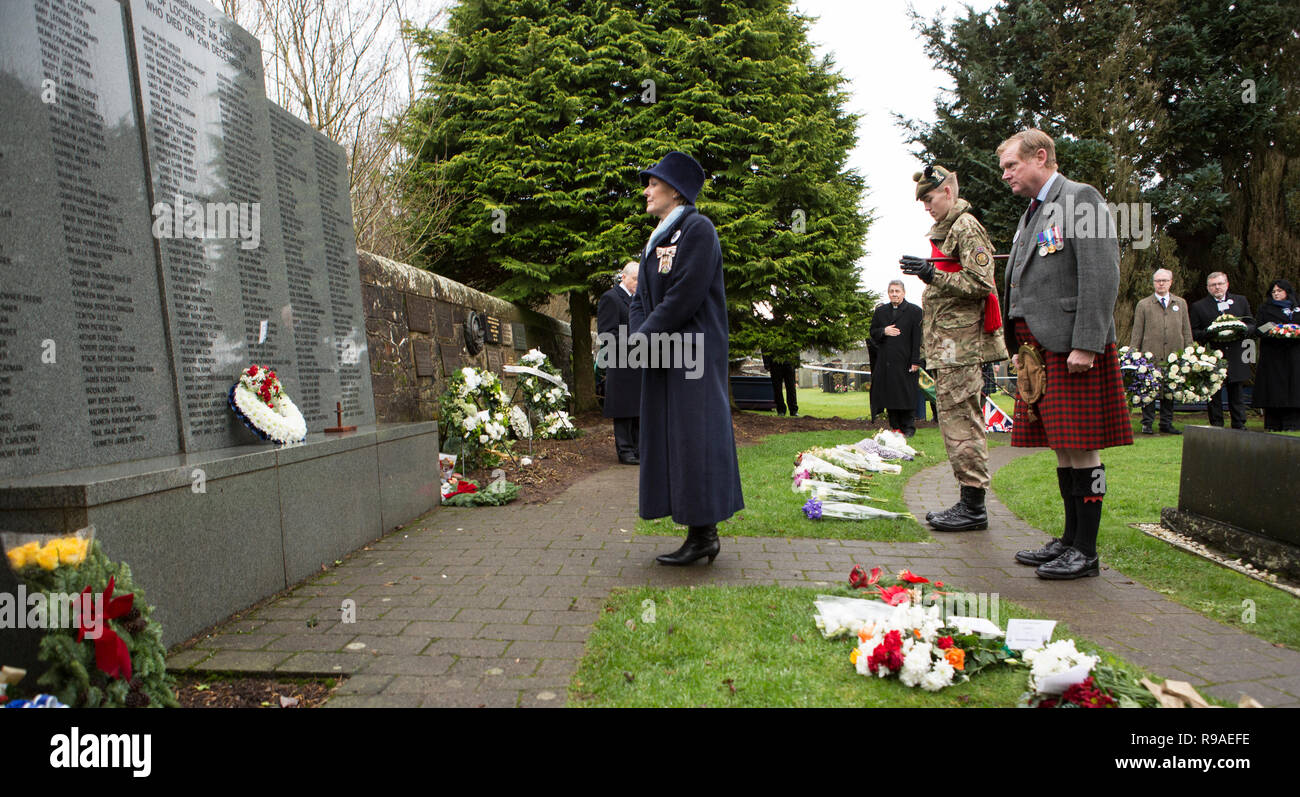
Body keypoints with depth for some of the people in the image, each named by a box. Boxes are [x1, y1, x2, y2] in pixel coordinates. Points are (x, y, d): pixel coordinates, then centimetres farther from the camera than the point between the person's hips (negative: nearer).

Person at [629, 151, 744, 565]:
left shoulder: (697, 229, -6)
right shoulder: (656, 241, 20)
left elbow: (685, 296, -16)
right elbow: (640, 301, 14)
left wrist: (644, 340, -13)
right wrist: (641, 337, -6)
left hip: (693, 352, -9)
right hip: (661, 359, 9)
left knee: (693, 435, -7)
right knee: (669, 437, 8)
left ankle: (702, 533, 1)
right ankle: (702, 533, 15)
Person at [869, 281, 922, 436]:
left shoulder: (914, 311, 2)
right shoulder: (880, 311, 14)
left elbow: (917, 339, -3)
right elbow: (873, 332, 17)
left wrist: (915, 361, -9)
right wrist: (884, 331, -6)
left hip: (905, 361, -4)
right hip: (885, 362, 4)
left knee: (905, 395, -2)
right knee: (889, 395, 3)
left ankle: (908, 427, 8)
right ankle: (895, 427, 9)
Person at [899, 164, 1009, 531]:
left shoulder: (966, 227, -9)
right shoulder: (945, 230, 22)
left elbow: (981, 284, -17)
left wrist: (934, 275, -21)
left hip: (961, 345, -10)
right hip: (948, 346, 10)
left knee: (961, 423, -9)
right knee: (956, 422, 11)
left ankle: (973, 507, -3)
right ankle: (968, 502, 17)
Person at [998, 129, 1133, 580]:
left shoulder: (1081, 199, -4)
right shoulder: (1031, 214, 22)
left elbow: (1102, 276, -13)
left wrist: (1086, 345, -20)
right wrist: (1020, 350, 17)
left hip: (1072, 347, -8)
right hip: (1039, 348, 9)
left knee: (1081, 449, -5)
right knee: (1061, 449, 12)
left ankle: (1086, 553, 2)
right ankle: (1070, 539, 20)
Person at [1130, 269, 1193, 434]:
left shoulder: (1181, 303, 15)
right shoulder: (1143, 305, 8)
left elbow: (1186, 331, 14)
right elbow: (1137, 333, 5)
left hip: (1174, 355, 3)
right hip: (1150, 355, -2)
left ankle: (1166, 423, 14)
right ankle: (1147, 423, 5)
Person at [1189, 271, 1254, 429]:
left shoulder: (1241, 301, 13)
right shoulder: (1198, 307, 3)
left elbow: (1252, 325, 13)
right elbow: (1193, 333, 0)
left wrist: (1241, 330, -8)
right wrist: (1210, 334, -17)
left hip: (1236, 357, 2)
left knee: (1237, 394, 8)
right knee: (1214, 395, 4)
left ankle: (1239, 426, 15)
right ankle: (1216, 426, 11)